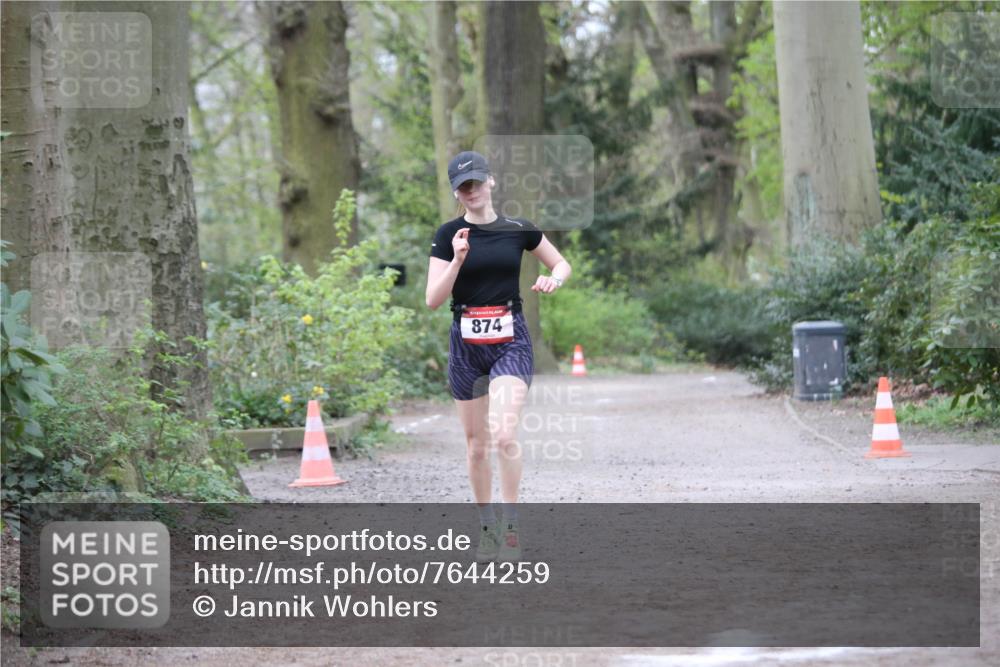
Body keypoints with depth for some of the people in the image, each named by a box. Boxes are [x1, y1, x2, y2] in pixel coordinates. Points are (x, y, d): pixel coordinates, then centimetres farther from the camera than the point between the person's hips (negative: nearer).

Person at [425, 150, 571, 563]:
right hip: (466, 343, 1)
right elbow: (432, 299, -6)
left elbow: (561, 264, 17)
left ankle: (511, 524, -9)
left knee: (505, 435, -19)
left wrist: (554, 279, -6)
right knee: (476, 444, 8)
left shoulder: (518, 230, 2)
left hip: (511, 342, -1)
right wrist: (457, 259, -19)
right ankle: (486, 528, 22)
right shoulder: (448, 235, 0)